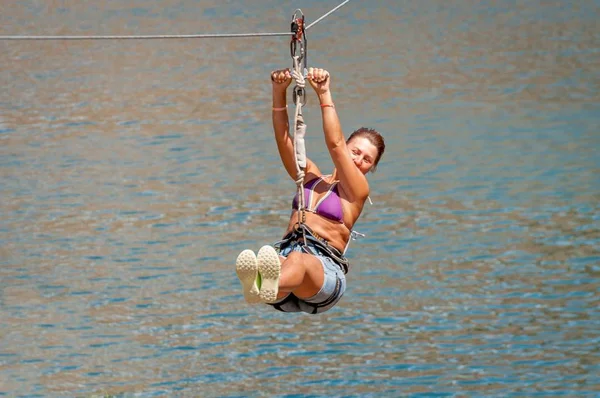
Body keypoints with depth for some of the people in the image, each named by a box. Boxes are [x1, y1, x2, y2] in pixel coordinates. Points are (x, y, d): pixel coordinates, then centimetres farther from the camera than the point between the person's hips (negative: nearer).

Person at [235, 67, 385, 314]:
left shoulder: (356, 191, 15)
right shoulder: (310, 177, 29)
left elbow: (334, 143, 1)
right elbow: (284, 138, 16)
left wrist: (324, 94, 1)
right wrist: (279, 91, 2)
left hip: (325, 268, -4)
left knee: (298, 260, -44)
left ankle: (266, 288, -81)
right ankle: (258, 282, -77)